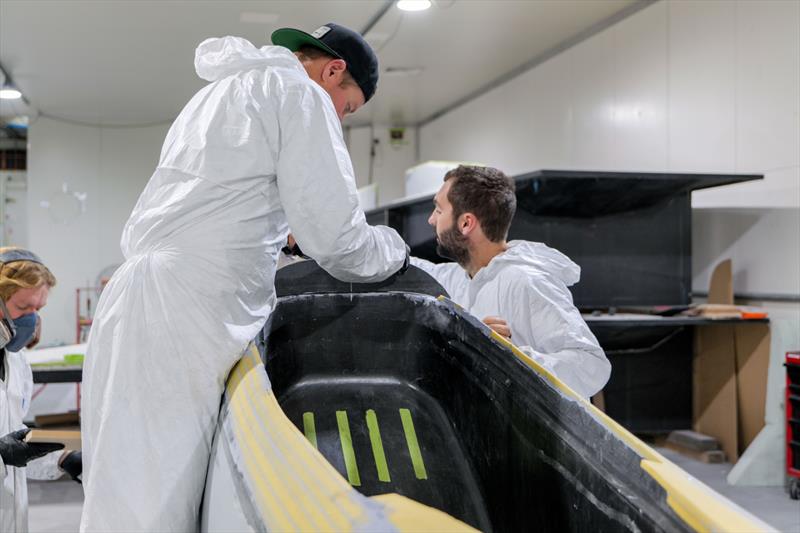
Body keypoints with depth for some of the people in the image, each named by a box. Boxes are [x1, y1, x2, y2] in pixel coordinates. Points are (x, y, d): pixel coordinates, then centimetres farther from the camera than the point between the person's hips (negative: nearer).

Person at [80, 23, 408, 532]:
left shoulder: (218, 93, 27)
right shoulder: (299, 94, -2)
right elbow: (336, 237, -8)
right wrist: (394, 249, 10)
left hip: (139, 299, 9)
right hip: (182, 318, -9)